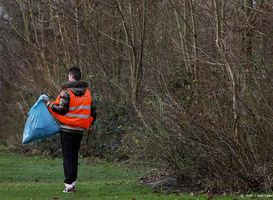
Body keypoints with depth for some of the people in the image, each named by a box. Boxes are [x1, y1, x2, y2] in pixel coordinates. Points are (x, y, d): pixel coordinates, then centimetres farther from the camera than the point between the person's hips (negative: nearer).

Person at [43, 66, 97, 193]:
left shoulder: (66, 92, -11)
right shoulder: (87, 92, 7)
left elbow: (62, 110, -16)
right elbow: (93, 110, 12)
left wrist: (49, 104, -3)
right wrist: (90, 123, 29)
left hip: (67, 129, -5)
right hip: (80, 129, 5)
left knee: (67, 155, -2)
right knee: (74, 155, 14)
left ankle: (69, 184, -8)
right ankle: (73, 183, 12)